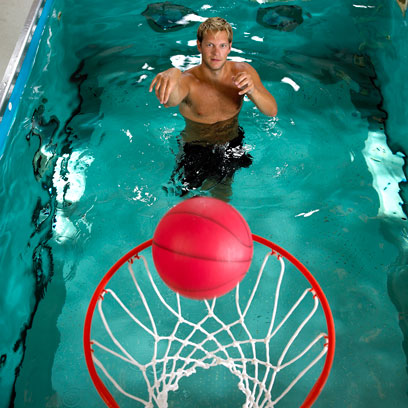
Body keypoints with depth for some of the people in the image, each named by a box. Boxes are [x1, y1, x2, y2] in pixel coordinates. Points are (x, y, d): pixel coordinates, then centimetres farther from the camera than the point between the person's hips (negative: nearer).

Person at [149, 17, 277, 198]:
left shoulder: (243, 71, -13)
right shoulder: (188, 80, -25)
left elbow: (272, 111, -17)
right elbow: (169, 101, -50)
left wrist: (252, 90, -39)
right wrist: (173, 74, -74)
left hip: (233, 143, 3)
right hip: (196, 149, -3)